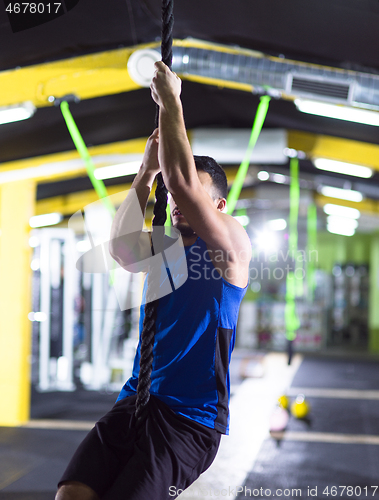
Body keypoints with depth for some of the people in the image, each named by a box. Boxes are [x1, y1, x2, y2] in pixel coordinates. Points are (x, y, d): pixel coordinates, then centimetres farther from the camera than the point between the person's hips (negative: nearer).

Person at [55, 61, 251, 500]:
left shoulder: (231, 245, -2)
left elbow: (182, 182, -17)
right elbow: (121, 246, -6)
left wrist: (171, 102, -10)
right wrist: (147, 169, -7)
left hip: (191, 418, -5)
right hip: (136, 399, 5)